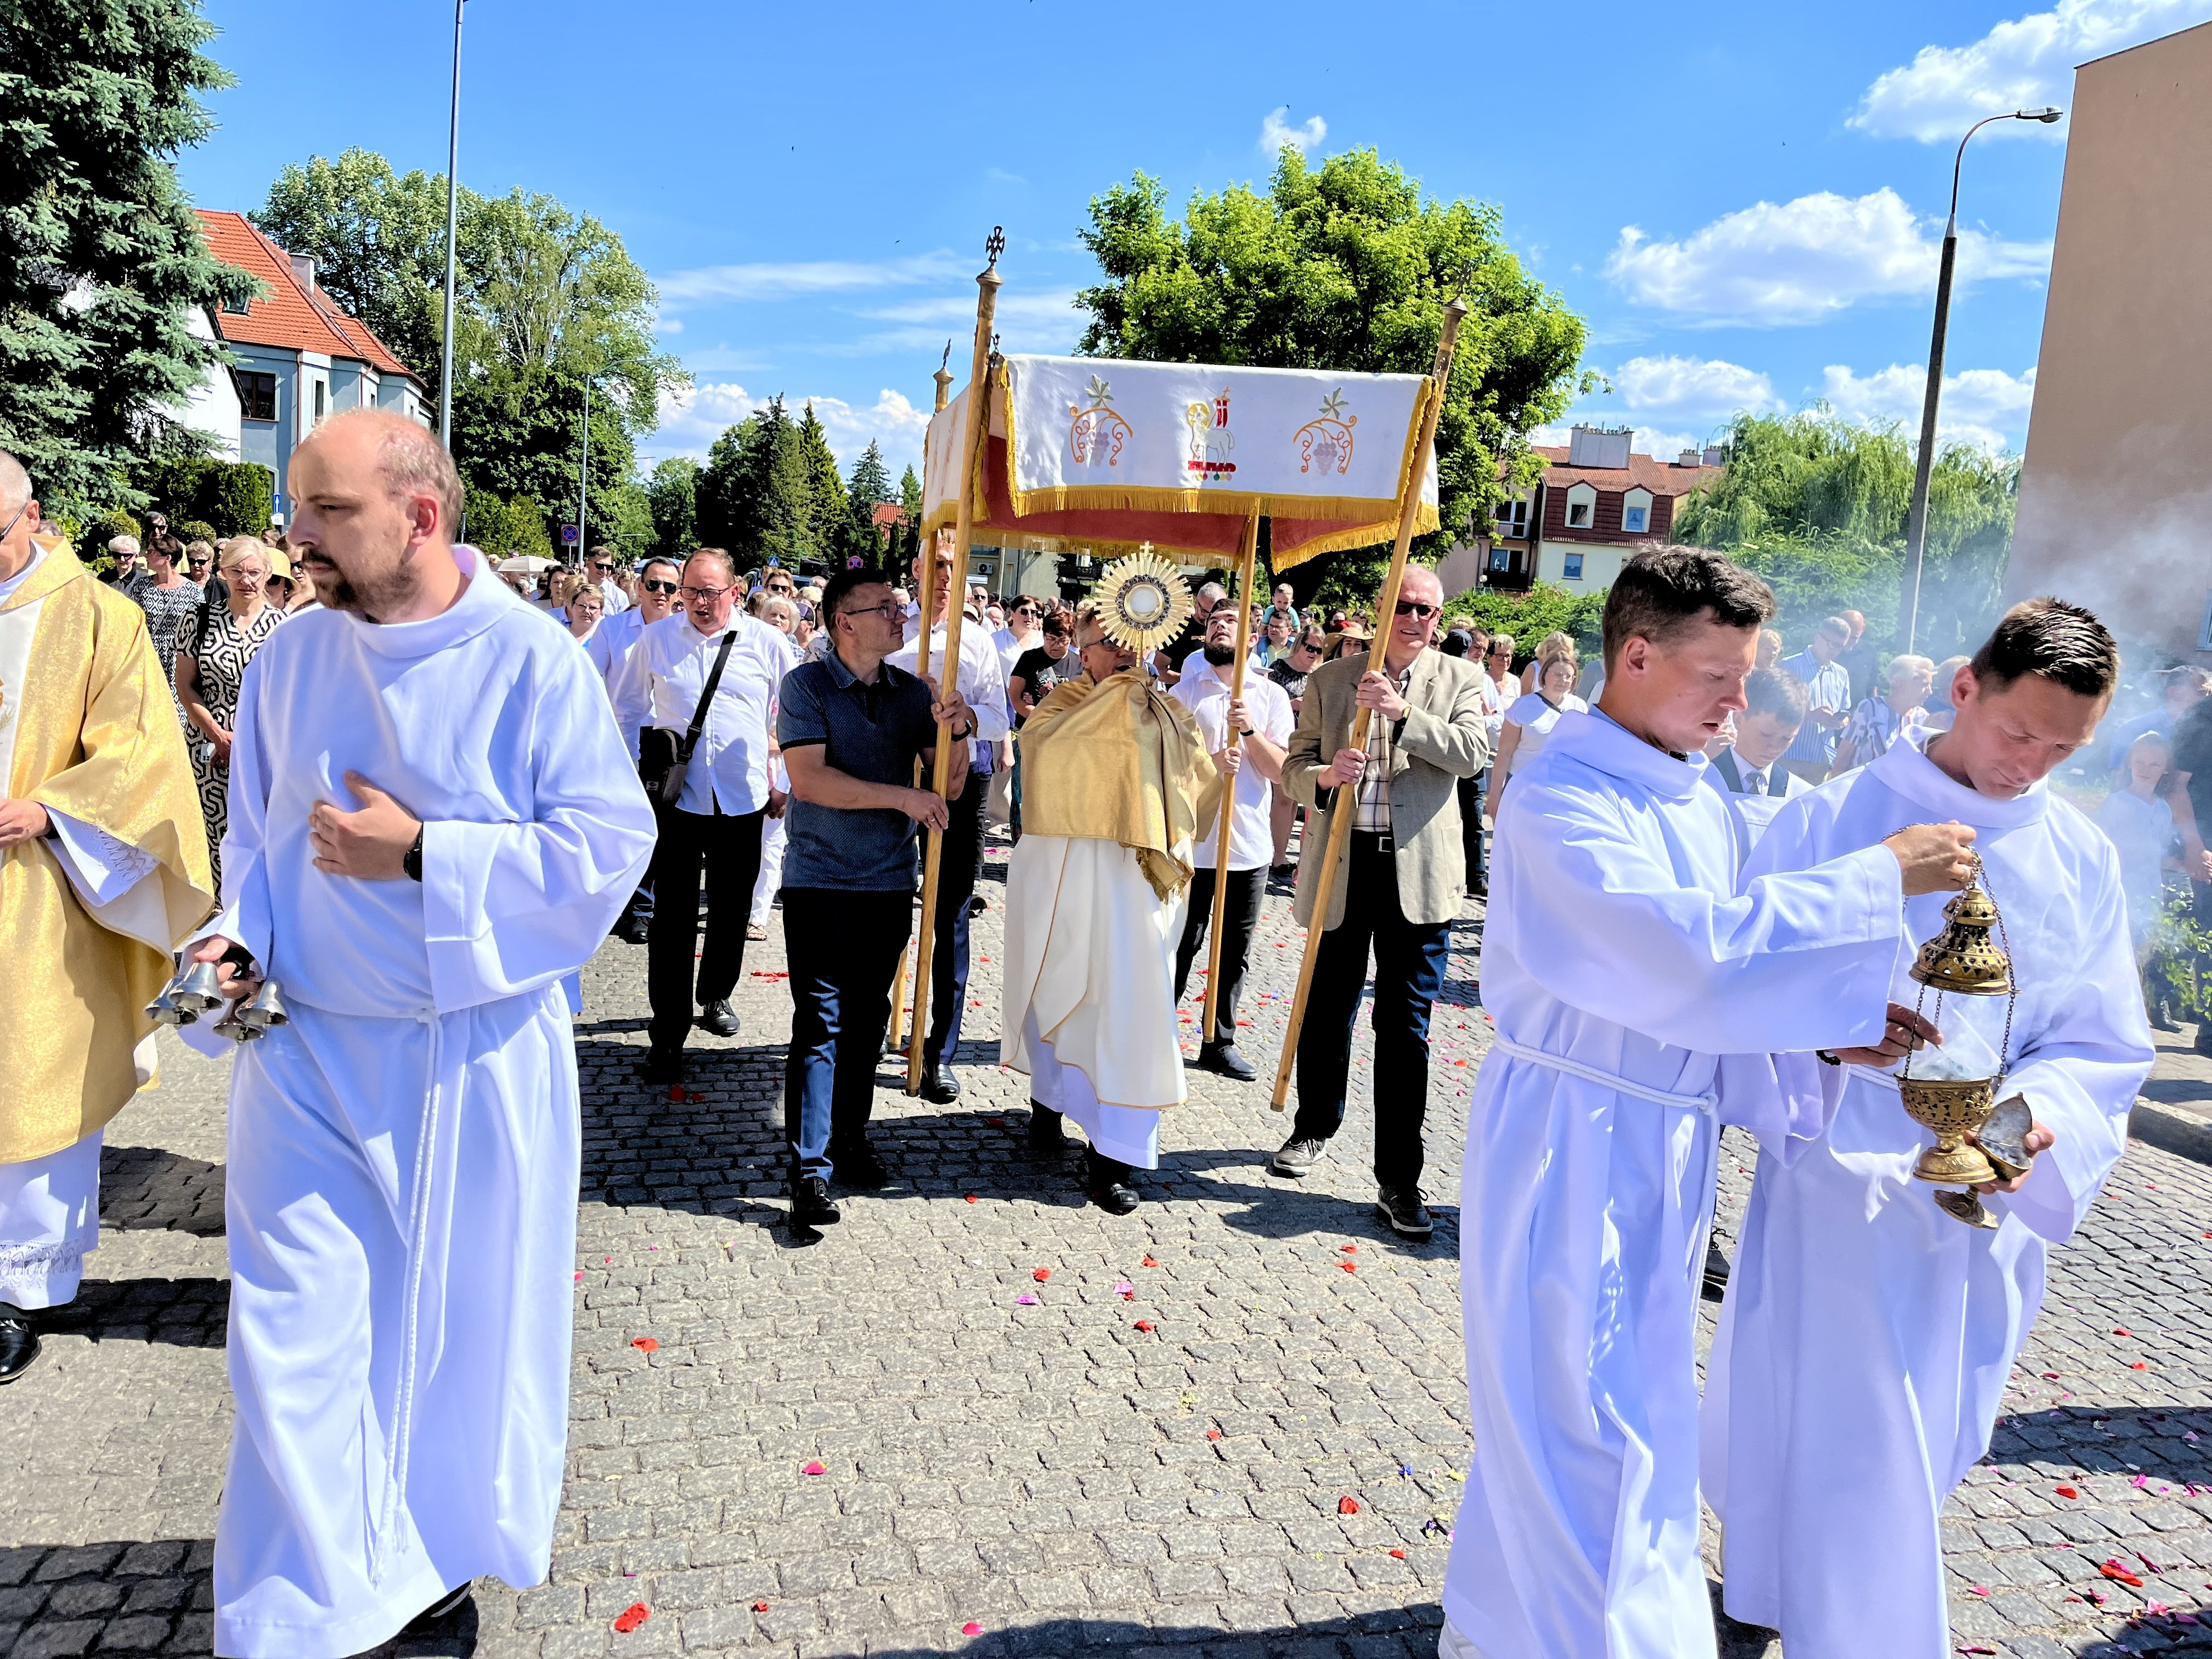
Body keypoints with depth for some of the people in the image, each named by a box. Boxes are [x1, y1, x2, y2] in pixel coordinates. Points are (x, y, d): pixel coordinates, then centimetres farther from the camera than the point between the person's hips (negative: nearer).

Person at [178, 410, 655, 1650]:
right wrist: (238, 932, -5)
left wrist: (420, 854, -18)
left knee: (461, 1315, 12)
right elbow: (256, 829, 13)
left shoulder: (534, 661, -11)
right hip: (304, 1046, 3)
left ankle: (434, 1548, 37)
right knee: (296, 1330, 4)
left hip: (474, 1058, -3)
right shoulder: (291, 658, 2)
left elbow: (610, 844, -14)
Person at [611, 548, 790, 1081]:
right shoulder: (656, 638, 3)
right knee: (673, 917, -2)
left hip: (743, 799, 1)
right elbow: (628, 707, 14)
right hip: (677, 797, -1)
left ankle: (715, 995, 38)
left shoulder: (766, 643, 1)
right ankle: (668, 1033, 5)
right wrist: (643, 756, 3)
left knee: (731, 912, 14)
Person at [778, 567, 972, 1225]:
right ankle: (810, 1168, -4)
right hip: (821, 880, -5)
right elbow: (809, 780, -18)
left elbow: (950, 785, 6)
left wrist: (951, 733, -13)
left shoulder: (912, 692, 7)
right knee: (822, 1021, -7)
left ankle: (850, 1139, 25)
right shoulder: (806, 685, -6)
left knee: (868, 1019, 12)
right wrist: (901, 795, -20)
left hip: (890, 880, 5)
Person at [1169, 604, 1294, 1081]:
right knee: (1182, 944, 3)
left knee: (1235, 950, 8)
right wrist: (1208, 762, -19)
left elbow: (1281, 772, 0)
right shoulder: (1184, 693, 4)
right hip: (1192, 841, -1)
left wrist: (1250, 730, -15)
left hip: (1249, 845, 2)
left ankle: (1220, 1042, 20)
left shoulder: (1271, 695, 6)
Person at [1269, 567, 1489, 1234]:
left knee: (1404, 1027, 1)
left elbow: (1472, 754, -11)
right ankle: (1315, 1127, 39)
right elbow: (1294, 765, 5)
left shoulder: (1459, 680, 4)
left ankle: (1399, 1180, 9)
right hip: (1342, 863, 2)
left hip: (1417, 870, -2)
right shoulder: (1329, 680, 7)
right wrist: (1325, 774, -17)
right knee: (1328, 1009, 15)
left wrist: (1402, 711, -23)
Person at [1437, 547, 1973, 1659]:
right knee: (1585, 1431, 2)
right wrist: (1882, 877, -23)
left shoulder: (1701, 807, 8)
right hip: (1572, 1147, -8)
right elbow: (1690, 954, -31)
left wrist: (1821, 1041, -6)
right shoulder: (1557, 804, -20)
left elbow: (1702, 984, 12)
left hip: (1668, 1141, 8)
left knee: (1555, 1421, 20)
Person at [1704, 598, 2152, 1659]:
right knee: (1858, 1455, -1)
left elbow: (2101, 1046, 4)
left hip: (1990, 1194, 5)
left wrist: (2036, 1116, -17)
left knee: (1924, 1447, 20)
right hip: (1841, 1183, -4)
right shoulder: (1832, 821, -9)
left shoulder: (2081, 862, 4)